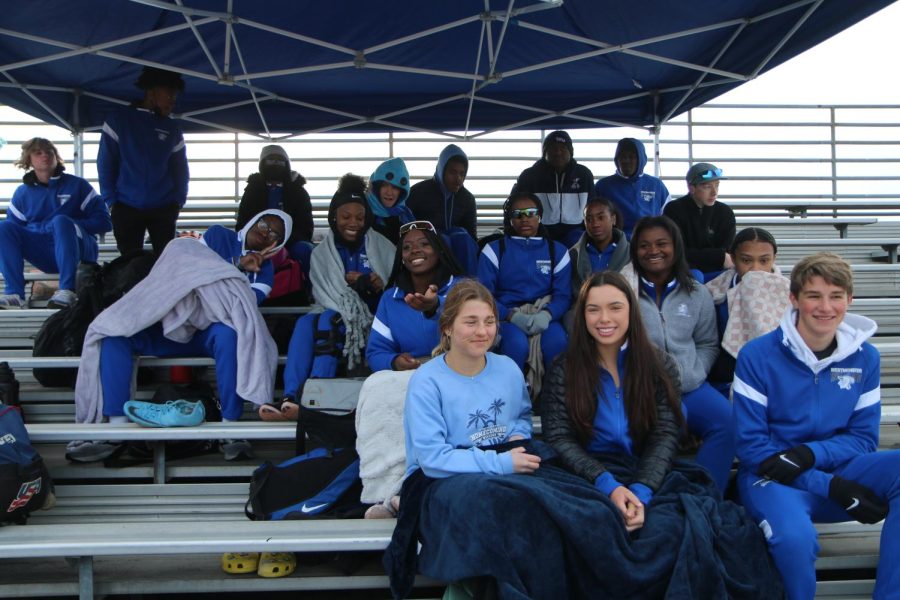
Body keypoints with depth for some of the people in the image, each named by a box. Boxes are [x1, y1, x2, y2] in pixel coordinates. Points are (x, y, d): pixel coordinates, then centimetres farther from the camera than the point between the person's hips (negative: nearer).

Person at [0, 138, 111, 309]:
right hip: (46, 257, 3)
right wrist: (43, 228, -11)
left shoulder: (77, 185, 2)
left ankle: (67, 290, -41)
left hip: (79, 252, -3)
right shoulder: (22, 193, 10)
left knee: (61, 221, -31)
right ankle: (14, 294, -31)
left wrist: (68, 226, -16)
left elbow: (104, 222, -4)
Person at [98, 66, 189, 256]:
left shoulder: (172, 129, 10)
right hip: (126, 208, -2)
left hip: (164, 209, 2)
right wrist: (111, 201, -6)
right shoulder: (119, 121, 1)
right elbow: (105, 164, 0)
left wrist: (178, 201, 1)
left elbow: (180, 168, 13)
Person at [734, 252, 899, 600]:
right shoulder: (757, 356, -10)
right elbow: (750, 445, -11)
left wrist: (810, 453, -18)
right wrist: (831, 487, -19)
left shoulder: (865, 358, 3)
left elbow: (864, 437, 4)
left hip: (837, 470, 4)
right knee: (795, 536, -36)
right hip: (773, 478, -4)